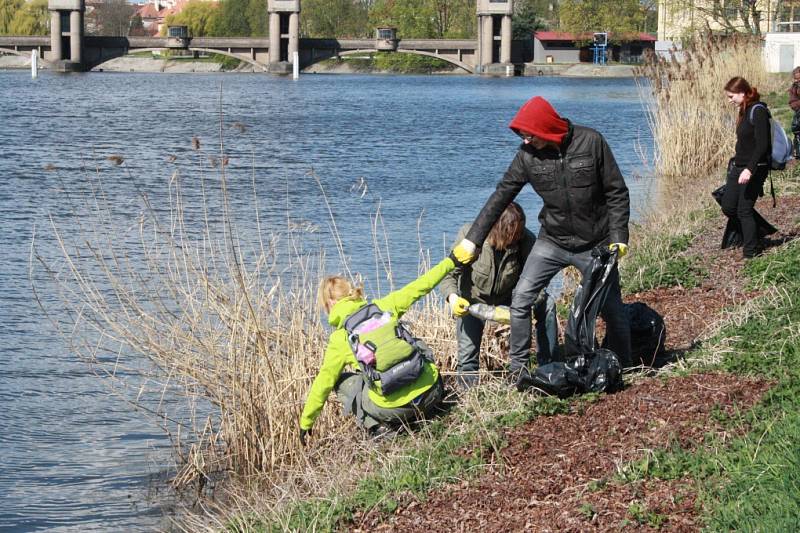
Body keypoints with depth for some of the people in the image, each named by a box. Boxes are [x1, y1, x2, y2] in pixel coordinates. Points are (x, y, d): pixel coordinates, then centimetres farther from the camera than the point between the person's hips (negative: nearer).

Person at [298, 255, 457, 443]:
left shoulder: (339, 339, 1)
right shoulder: (384, 307, 6)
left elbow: (323, 383, 7)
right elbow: (417, 288, 14)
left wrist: (306, 422, 20)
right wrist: (450, 262, 28)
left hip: (393, 407, -3)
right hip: (431, 393, 3)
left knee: (341, 381, 21)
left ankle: (376, 426, 5)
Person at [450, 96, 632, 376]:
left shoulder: (590, 142, -15)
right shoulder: (528, 154, -7)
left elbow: (617, 193, -8)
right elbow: (500, 197, -2)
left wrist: (618, 237, -14)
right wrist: (472, 239, -4)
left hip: (594, 245, -2)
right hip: (552, 241, 2)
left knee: (612, 308, 6)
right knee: (521, 299, -11)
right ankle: (518, 371, -3)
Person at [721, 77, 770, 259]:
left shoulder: (758, 111, -16)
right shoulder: (744, 111, 12)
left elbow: (762, 145, -22)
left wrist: (750, 169, -28)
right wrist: (734, 162, 21)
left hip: (755, 169, -9)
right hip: (739, 167, 9)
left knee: (744, 210, -5)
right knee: (728, 206, 8)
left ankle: (752, 250, 5)